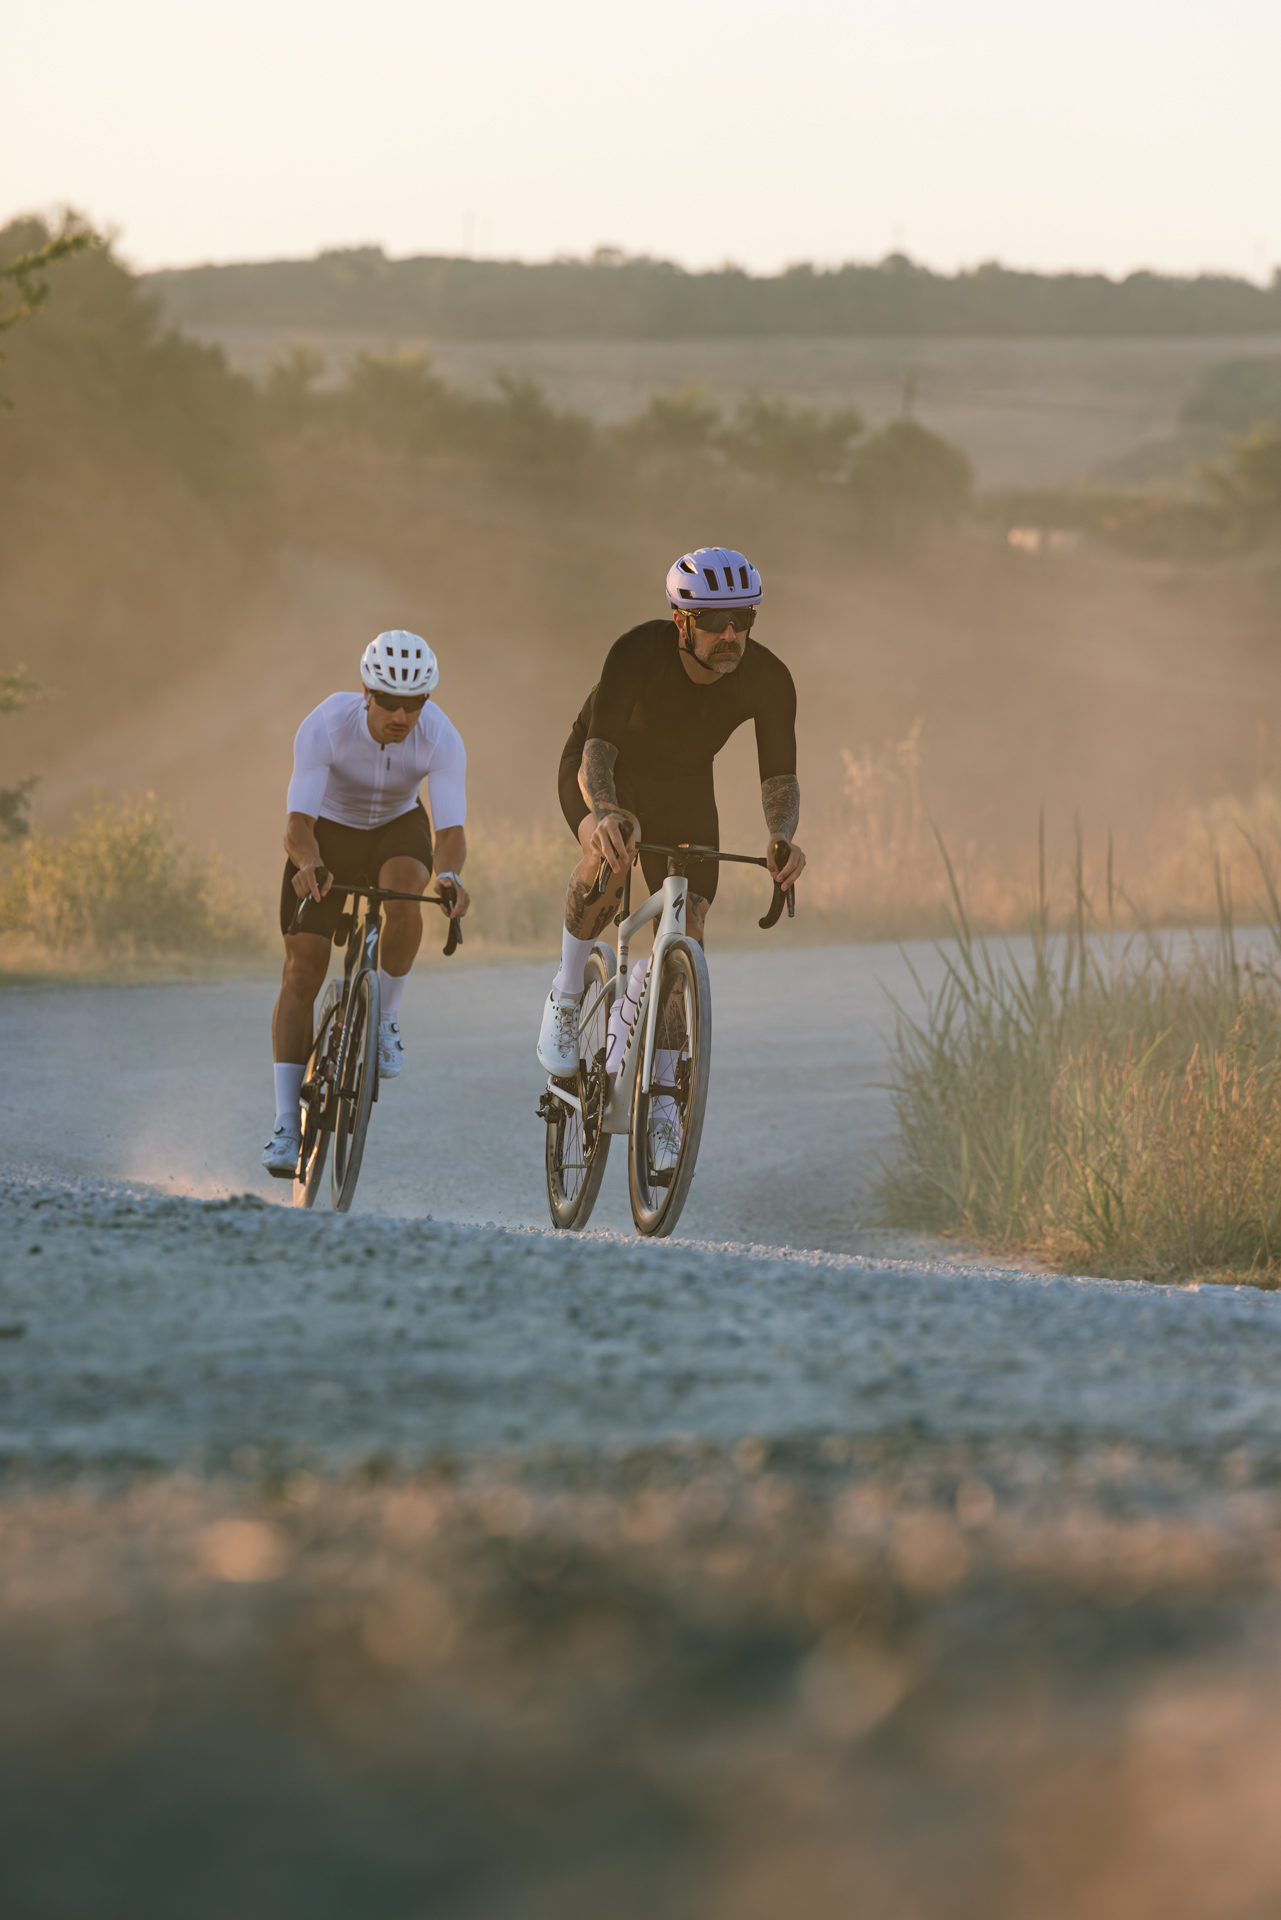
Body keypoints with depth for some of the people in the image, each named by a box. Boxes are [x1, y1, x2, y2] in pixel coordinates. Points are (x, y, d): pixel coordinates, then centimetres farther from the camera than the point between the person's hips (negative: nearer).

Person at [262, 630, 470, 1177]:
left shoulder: (441, 738, -29)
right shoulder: (325, 726, -33)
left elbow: (451, 828, -35)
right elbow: (297, 822, -37)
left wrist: (449, 875, -57)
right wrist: (308, 865, -59)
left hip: (397, 829, 1)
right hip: (329, 830, -1)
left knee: (404, 894, -35)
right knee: (301, 971, -11)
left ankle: (385, 1019, -10)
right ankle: (286, 1126, -9)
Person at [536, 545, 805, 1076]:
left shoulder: (767, 678, -26)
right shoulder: (638, 651, -35)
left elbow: (779, 774, -22)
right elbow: (597, 751, -41)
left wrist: (783, 836, -44)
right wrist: (607, 812, -62)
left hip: (684, 786, 3)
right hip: (605, 773, -3)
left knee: (688, 931, -10)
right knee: (610, 856, -35)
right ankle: (566, 997, -13)